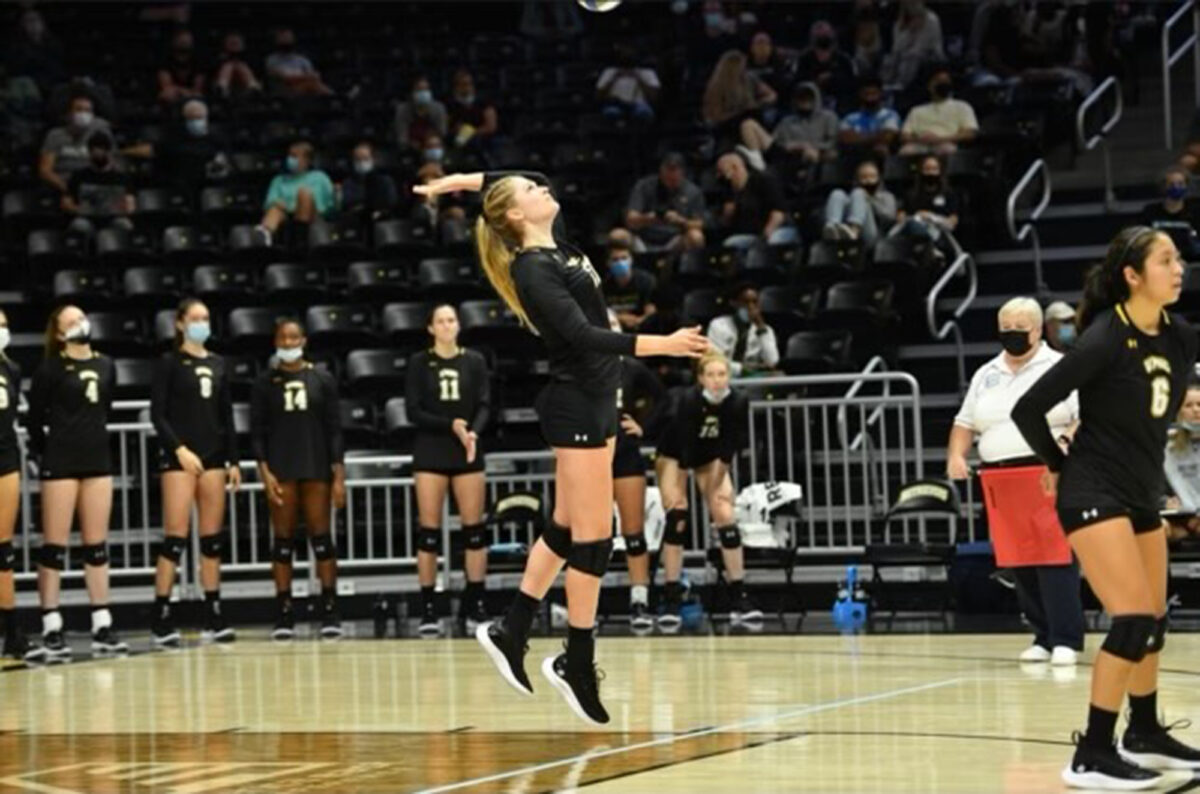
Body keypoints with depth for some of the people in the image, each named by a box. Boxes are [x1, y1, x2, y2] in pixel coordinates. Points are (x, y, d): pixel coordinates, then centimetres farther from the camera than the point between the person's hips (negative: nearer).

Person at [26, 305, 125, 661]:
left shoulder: (106, 366, 8)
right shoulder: (51, 370, -6)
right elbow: (34, 418, -2)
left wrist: (95, 441, 14)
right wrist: (40, 456, 0)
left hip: (97, 461, 5)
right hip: (60, 463, -5)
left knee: (97, 546, 7)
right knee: (54, 545, -2)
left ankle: (102, 626, 11)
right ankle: (51, 629, 1)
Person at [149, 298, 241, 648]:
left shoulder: (219, 364, 13)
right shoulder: (170, 363, -1)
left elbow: (227, 416, 14)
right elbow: (158, 413, -8)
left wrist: (233, 460, 9)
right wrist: (179, 449, -18)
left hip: (213, 456, 5)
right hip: (179, 457, -5)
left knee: (213, 538, 5)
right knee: (176, 537, -10)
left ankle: (213, 617, 10)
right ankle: (161, 619, -8)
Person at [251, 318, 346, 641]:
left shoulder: (322, 380, 4)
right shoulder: (265, 382, 4)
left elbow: (334, 429, 3)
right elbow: (257, 431, 3)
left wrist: (339, 476, -3)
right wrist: (264, 472, -8)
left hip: (317, 468, 0)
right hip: (281, 468, 0)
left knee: (321, 538, -1)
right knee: (283, 540, 2)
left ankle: (330, 613, 2)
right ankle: (284, 614, 4)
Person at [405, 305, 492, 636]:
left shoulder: (475, 361, 5)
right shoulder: (419, 363, 1)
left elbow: (484, 406, 1)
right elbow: (413, 411, -3)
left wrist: (473, 432, -19)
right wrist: (451, 426, -16)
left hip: (468, 453, 1)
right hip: (430, 452, -1)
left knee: (475, 530, -1)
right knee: (429, 531, -2)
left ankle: (475, 607, 5)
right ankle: (428, 611, 2)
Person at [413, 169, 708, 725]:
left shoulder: (553, 247, 9)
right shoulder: (532, 269, -17)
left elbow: (521, 184, 27)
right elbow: (582, 335, -28)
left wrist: (462, 181, 29)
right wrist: (661, 345, -34)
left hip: (594, 402, 9)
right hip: (576, 407, -9)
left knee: (567, 528, 14)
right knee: (593, 538, -5)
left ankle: (510, 632, 22)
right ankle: (577, 665, 4)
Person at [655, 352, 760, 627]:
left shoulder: (737, 403, -24)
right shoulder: (688, 400, -32)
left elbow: (730, 448, -16)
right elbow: (684, 447, -33)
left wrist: (717, 485, -17)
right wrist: (679, 493, -33)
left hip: (710, 456, 3)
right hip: (675, 454, -3)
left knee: (726, 518, -9)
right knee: (677, 517, -17)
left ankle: (740, 600, -5)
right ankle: (671, 602, -15)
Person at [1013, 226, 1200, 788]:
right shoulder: (1105, 338, -19)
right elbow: (1028, 410, -16)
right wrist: (1060, 466, -3)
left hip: (1143, 495, 7)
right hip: (1094, 495, -7)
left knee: (1153, 622, 15)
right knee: (1133, 621, -15)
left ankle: (1145, 734, 34)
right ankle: (1091, 757, -9)